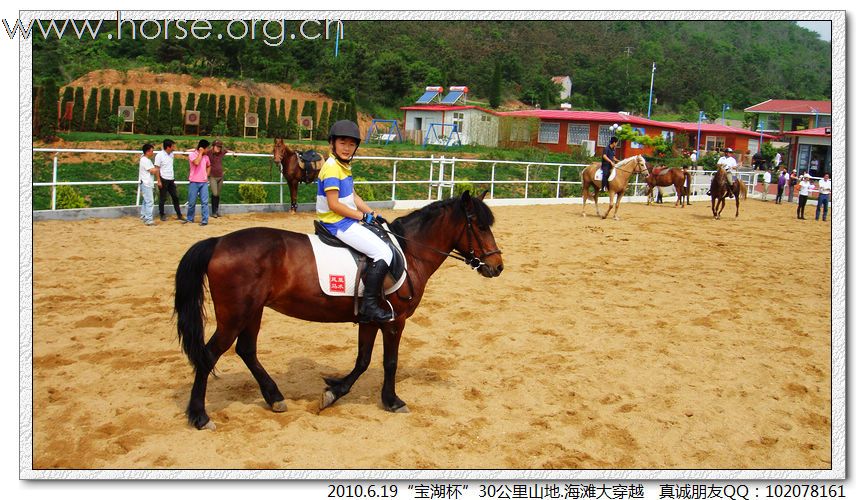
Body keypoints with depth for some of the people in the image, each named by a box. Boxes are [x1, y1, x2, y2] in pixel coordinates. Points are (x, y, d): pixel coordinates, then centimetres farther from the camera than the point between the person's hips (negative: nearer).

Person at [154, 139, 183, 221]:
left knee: (175, 197, 7)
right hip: (163, 180, -6)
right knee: (163, 198, 5)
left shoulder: (172, 154, 5)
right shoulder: (160, 155, -12)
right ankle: (162, 215, 17)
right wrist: (158, 181, -15)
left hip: (171, 179, 6)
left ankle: (179, 215, 13)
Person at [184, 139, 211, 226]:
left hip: (204, 182, 3)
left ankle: (204, 220, 2)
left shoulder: (206, 156, 9)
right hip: (194, 182, -3)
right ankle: (189, 218, 21)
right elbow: (196, 162, -25)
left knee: (204, 202, -2)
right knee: (192, 202, 5)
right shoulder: (192, 155, -5)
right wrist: (200, 153, -14)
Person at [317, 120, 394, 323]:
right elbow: (334, 204, -21)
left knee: (384, 238, 19)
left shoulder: (344, 166, 14)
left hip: (348, 220, 10)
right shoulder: (332, 167, -16)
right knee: (383, 253, -16)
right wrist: (362, 216, -15)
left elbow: (352, 196, 18)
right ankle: (368, 306, -18)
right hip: (337, 223, -10)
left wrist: (372, 213, 6)